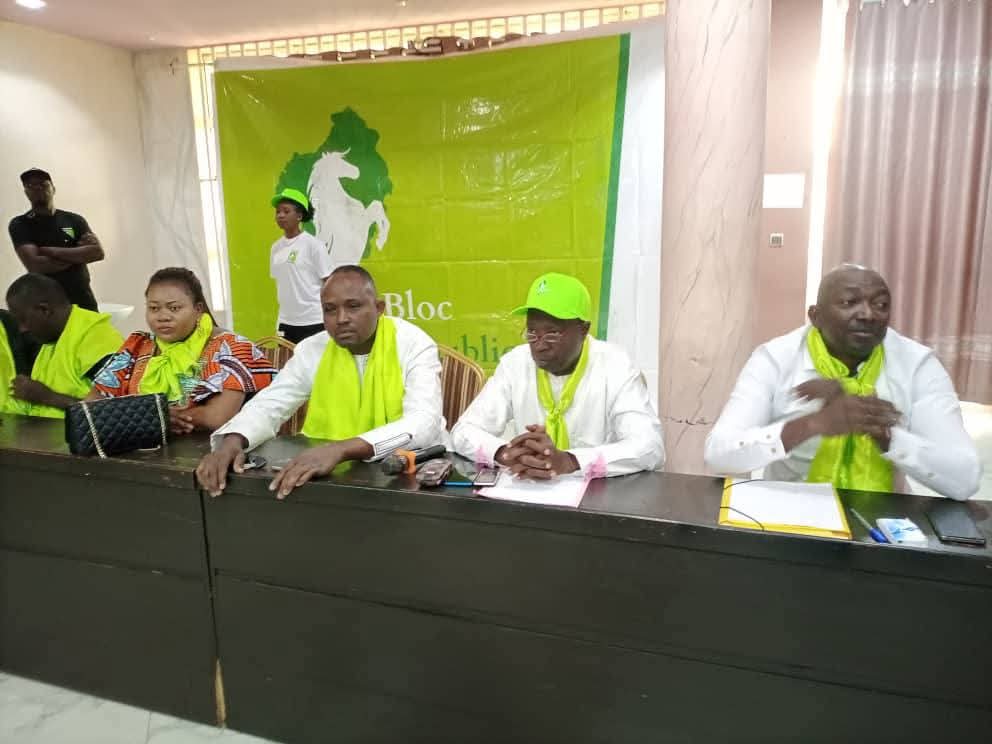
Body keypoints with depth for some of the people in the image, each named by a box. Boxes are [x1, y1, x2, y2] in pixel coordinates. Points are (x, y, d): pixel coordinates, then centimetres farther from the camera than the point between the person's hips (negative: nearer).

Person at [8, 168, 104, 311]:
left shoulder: (74, 219, 8)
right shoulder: (20, 224, 1)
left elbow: (97, 252, -7)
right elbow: (35, 265, -14)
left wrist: (51, 251, -11)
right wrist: (79, 254, -7)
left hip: (83, 301, 2)